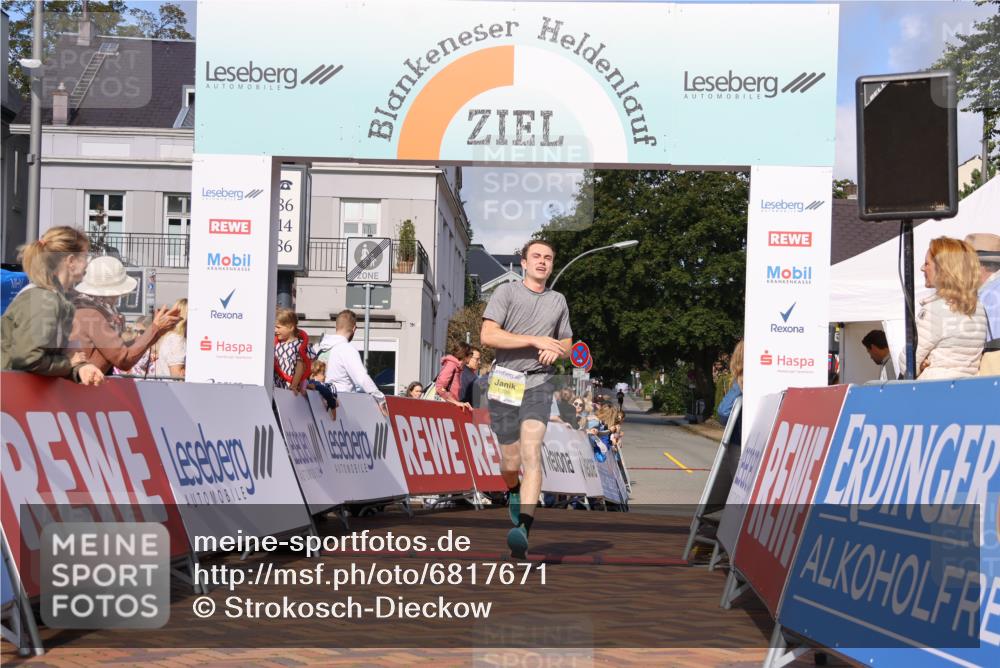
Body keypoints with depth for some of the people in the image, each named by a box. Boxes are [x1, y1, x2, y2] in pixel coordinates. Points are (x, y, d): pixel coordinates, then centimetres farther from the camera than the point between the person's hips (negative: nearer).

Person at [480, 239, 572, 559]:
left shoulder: (558, 301, 16)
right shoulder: (506, 292, 2)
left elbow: (567, 345, 26)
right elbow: (488, 335, -11)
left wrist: (557, 351, 1)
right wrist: (536, 340, -15)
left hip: (538, 383, 1)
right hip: (504, 382, -1)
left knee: (531, 452, -19)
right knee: (510, 462, 4)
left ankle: (524, 529, -27)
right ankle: (514, 492, 41)